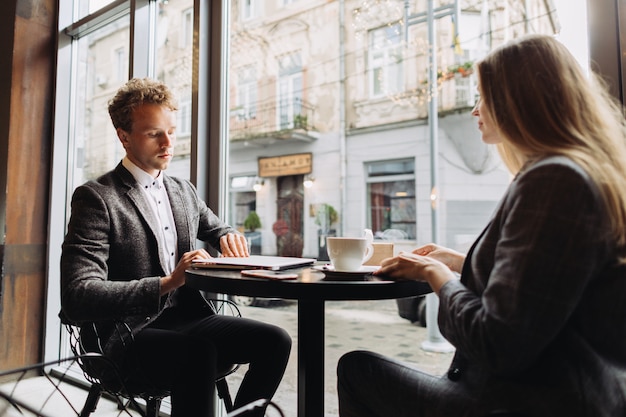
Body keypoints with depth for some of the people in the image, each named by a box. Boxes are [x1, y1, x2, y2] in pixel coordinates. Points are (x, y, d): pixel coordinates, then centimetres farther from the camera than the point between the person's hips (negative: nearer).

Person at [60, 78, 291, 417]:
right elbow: (77, 297, -18)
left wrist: (229, 238, 1)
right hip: (133, 335, -6)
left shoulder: (184, 190, 11)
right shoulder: (96, 197, -9)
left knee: (274, 340, -15)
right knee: (199, 352, -36)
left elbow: (218, 230, 27)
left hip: (189, 318, 6)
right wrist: (166, 283, -29)